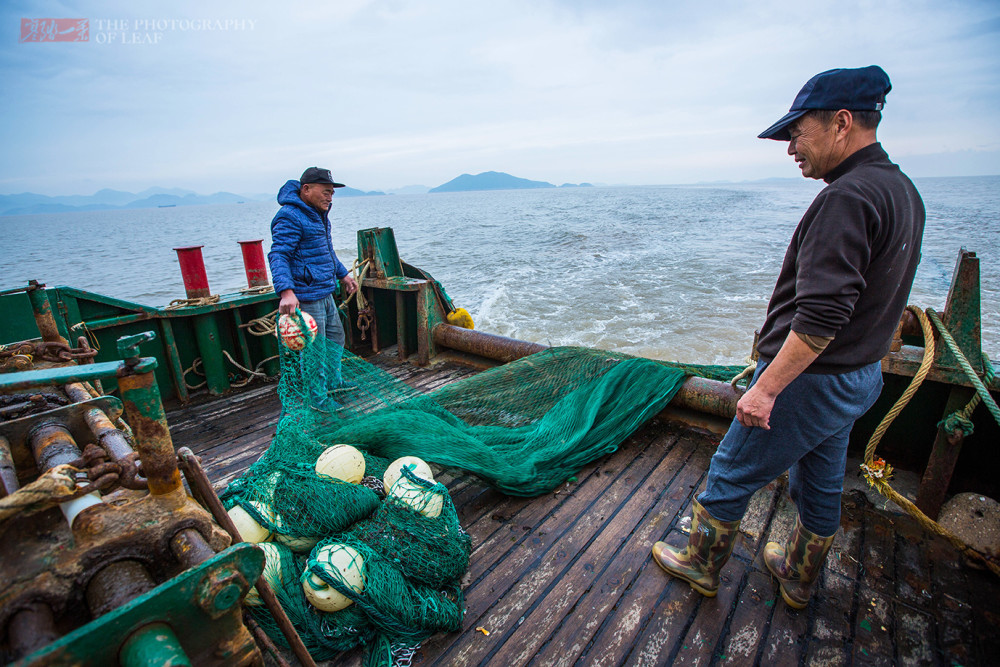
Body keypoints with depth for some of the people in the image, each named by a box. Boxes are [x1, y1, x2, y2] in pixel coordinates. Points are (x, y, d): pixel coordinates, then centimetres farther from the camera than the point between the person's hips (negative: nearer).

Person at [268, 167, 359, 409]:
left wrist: (343, 274, 33)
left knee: (336, 338, 22)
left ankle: (333, 382, 41)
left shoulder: (318, 214, 16)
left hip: (325, 294, 10)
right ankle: (318, 399, 15)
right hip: (306, 298, -10)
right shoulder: (290, 217, -16)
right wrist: (286, 291, -38)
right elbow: (278, 256, -26)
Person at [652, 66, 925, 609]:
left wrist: (767, 388, -25)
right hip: (861, 378, 10)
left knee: (730, 477, 9)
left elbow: (820, 316, -30)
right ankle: (798, 576, 44)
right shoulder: (901, 189, 10)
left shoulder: (846, 198, -23)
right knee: (820, 487, 23)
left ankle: (700, 565, 29)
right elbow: (868, 299, 15)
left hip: (810, 381, -10)